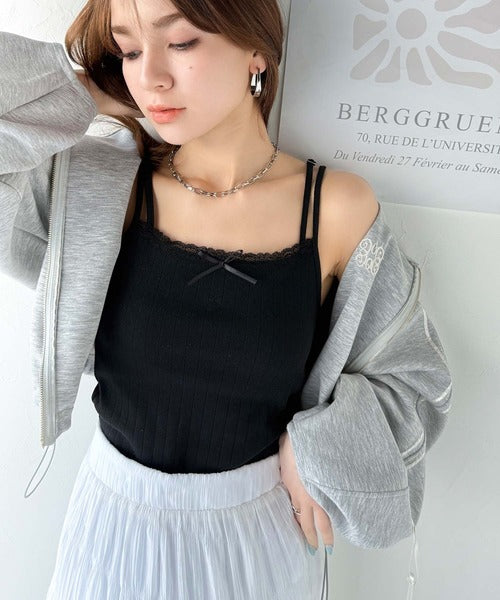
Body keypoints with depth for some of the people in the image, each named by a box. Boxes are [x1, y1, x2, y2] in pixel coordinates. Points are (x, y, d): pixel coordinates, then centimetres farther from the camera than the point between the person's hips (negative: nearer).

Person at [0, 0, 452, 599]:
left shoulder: (338, 208, -14)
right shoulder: (93, 190, -12)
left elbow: (410, 374, -2)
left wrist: (317, 452, -14)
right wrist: (84, 94, -17)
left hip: (266, 530, 0)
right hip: (118, 527, 1)